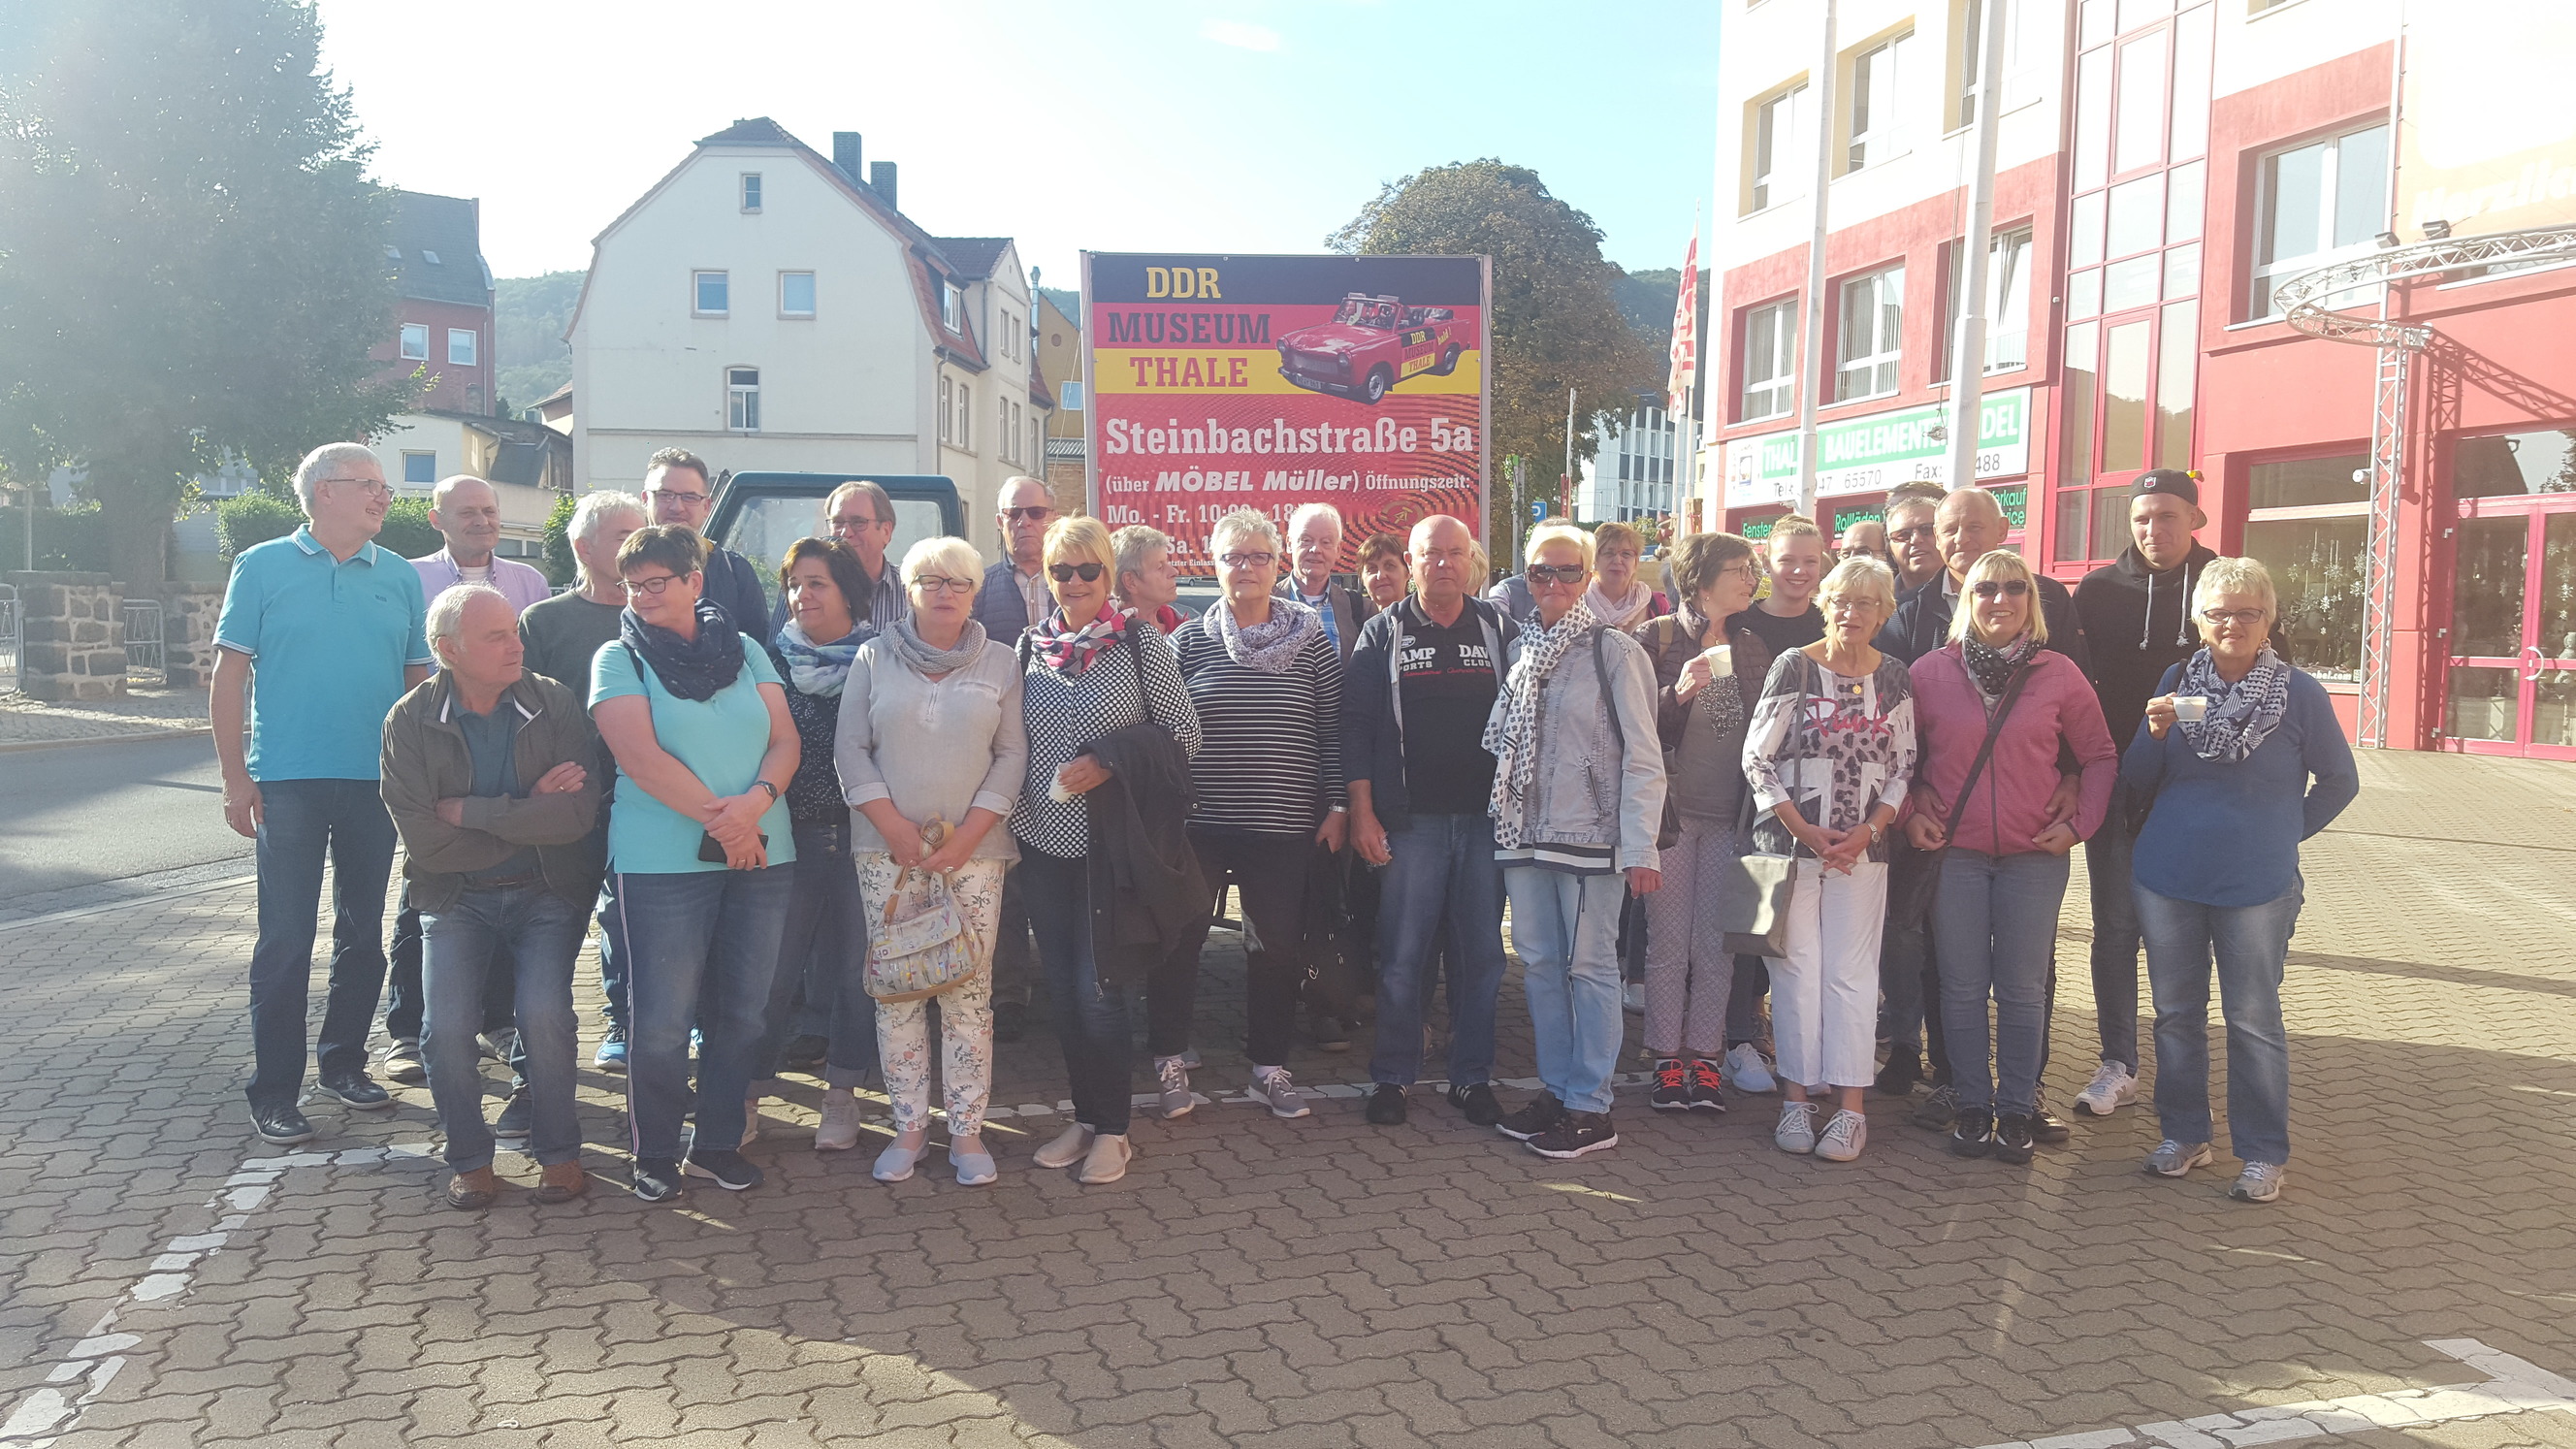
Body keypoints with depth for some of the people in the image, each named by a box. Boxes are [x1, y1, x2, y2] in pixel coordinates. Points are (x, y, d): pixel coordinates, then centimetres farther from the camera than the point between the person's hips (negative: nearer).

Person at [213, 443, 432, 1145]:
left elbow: (420, 680, 11)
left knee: (364, 935, 12)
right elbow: (230, 675, -1)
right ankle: (274, 1091, 6)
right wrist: (235, 777, -7)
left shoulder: (400, 577, 9)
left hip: (378, 783, 3)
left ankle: (343, 1062, 27)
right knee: (286, 940, -3)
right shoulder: (263, 567, 1)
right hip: (288, 783, -3)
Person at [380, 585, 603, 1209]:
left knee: (544, 1013, -20)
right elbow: (424, 840, -13)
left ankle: (558, 1152, 1)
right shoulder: (411, 720, -5)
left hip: (545, 893, -1)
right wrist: (528, 816, -13)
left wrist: (469, 811, -15)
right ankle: (469, 1160, 8)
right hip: (455, 899, 1)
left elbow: (578, 813, -17)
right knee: (448, 1026, -16)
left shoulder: (555, 703, -5)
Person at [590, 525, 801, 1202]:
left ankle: (719, 1143, 23)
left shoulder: (746, 651, 10)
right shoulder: (619, 659, 1)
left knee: (741, 1012, 9)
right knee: (662, 1019, -1)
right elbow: (640, 757, -10)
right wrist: (718, 818, -15)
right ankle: (654, 1153, 16)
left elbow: (785, 740, 4)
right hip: (664, 861, -3)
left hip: (762, 857, 4)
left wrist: (755, 802, -15)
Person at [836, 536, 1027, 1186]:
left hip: (974, 851, 0)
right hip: (887, 849, 1)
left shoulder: (1000, 662, 7)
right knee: (896, 992, 1)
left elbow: (1013, 753, 2)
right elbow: (850, 747, 3)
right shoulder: (874, 658, 7)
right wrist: (894, 827, -7)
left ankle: (966, 1131, 7)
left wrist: (969, 833, -7)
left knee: (970, 991, -2)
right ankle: (909, 1128, 12)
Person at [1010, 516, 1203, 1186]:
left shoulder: (1142, 646, -3)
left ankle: (1112, 1130, 11)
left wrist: (1108, 760, -15)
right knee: (1062, 988, 9)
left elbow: (1183, 730, -4)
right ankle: (1085, 1117, 24)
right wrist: (1011, 820, 7)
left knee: (1098, 989, -4)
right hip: (1044, 840, 4)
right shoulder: (1028, 647, 8)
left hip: (1113, 843, -4)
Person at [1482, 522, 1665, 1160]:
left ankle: (1591, 1108, 8)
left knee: (1589, 966, -1)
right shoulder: (1521, 648, 12)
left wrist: (1640, 848, -13)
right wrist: (1504, 819, 7)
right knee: (1539, 963, 10)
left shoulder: (1615, 652, -5)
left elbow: (1643, 757, -8)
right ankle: (1556, 1089, 22)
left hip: (1589, 834, -6)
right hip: (1525, 833, 6)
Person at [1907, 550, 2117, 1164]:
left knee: (2023, 989, 5)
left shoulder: (2058, 674, 2)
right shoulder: (1931, 671, 1)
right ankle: (1973, 1104, 16)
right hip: (1954, 853, 0)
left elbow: (2100, 756, 8)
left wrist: (2079, 824, -1)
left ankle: (2016, 1108, 16)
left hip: (2034, 858, 0)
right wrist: (1910, 813, 0)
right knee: (1963, 987, 4)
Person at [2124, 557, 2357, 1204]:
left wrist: (2285, 833, 2)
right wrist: (2155, 733, -14)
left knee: (2254, 1021, 4)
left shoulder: (2299, 692, -5)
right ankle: (2183, 1134, 26)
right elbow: (2137, 782, 4)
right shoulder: (2175, 684, 2)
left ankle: (2264, 1152, 16)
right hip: (2166, 882, 3)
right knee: (2176, 1013, 12)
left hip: (2256, 885, -3)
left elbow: (2340, 781, 5)